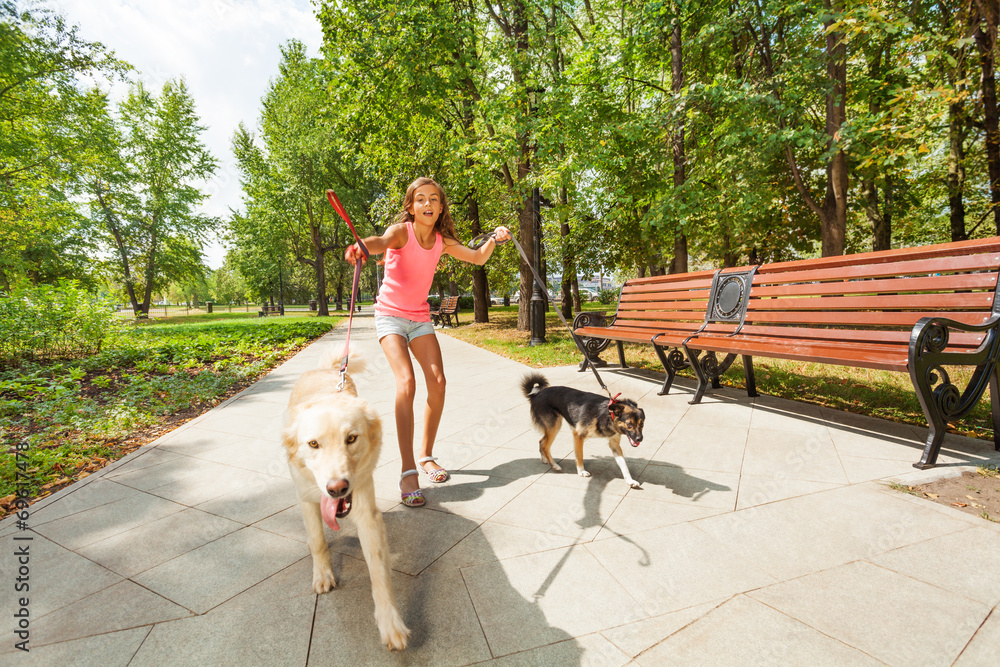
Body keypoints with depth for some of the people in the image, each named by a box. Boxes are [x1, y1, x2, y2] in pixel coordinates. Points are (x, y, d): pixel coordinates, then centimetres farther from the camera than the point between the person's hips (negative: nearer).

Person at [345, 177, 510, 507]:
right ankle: (408, 471, -17)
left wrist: (494, 239, -6)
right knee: (406, 382, -22)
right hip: (390, 315, -5)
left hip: (420, 317, 5)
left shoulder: (442, 241, 1)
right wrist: (361, 247, -61)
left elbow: (478, 258, 11)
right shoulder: (401, 231, -15)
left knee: (437, 381, -7)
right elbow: (382, 242, -39)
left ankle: (426, 455, 13)